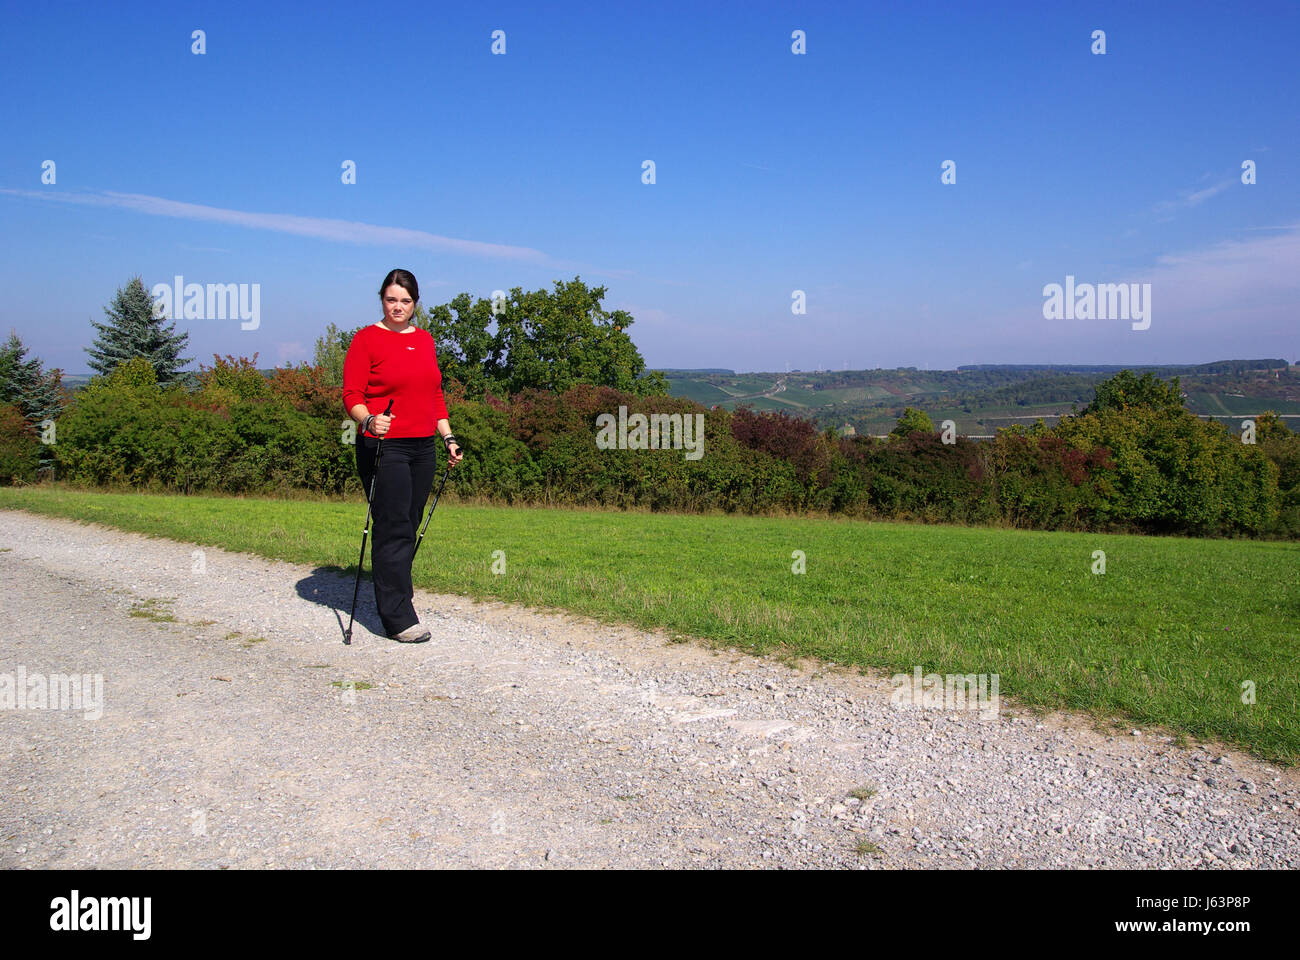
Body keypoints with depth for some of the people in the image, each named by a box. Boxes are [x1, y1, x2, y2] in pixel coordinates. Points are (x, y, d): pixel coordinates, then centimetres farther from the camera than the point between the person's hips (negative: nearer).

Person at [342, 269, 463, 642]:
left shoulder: (424, 340, 15)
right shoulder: (366, 339, -4)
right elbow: (352, 396, -10)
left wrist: (448, 436, 14)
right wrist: (369, 420, -29)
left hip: (423, 447, 6)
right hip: (383, 446, -6)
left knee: (409, 526, 12)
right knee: (393, 528, -7)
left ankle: (396, 590, 28)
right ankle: (398, 619, -3)